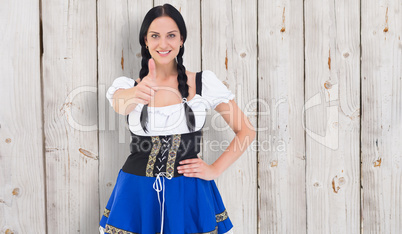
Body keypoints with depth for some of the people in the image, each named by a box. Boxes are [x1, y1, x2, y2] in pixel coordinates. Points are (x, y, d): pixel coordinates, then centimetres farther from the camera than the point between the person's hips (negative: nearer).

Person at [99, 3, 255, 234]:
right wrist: (137, 94, -46)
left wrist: (215, 170, -6)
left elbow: (246, 130, 2)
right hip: (137, 196, 1)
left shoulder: (205, 82, -3)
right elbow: (121, 105, -24)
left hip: (189, 196, -1)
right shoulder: (127, 85, 0)